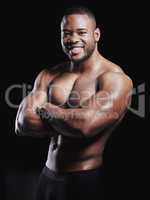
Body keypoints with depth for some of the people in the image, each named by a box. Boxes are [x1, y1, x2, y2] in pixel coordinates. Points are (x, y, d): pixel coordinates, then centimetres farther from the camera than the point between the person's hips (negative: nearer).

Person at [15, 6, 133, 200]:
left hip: (87, 182, -5)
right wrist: (69, 122, -16)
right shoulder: (48, 76, 3)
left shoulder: (115, 79, -15)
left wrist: (46, 109, -11)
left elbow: (86, 125, -29)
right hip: (48, 176, 5)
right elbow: (22, 124, -6)